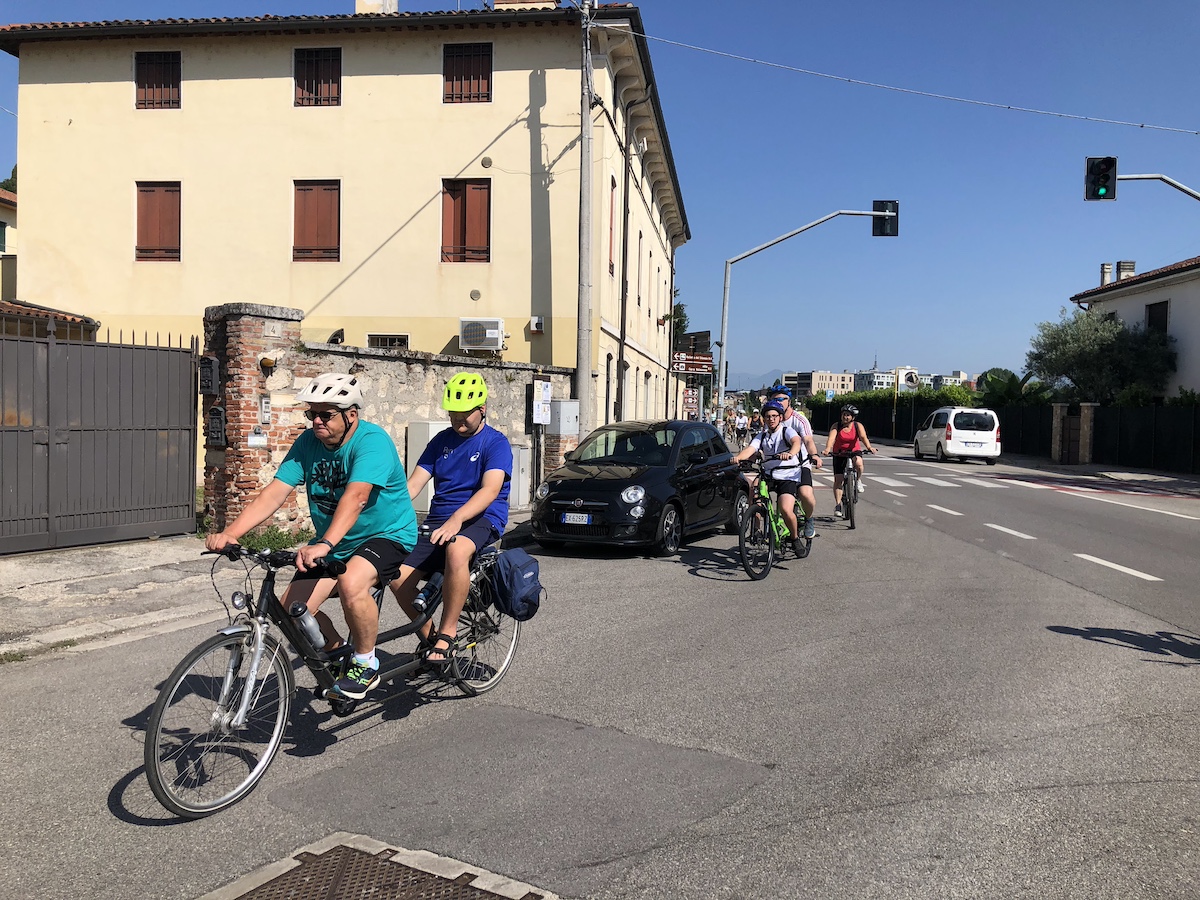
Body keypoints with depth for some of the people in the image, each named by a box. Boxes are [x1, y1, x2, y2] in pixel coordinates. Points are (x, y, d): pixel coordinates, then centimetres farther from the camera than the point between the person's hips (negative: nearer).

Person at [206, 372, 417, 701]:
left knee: (351, 583, -35)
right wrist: (230, 533, -25)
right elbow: (274, 492, -11)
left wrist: (325, 545, -53)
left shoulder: (372, 441, -23)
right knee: (291, 611, -8)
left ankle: (366, 664, -10)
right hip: (333, 543, 7)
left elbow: (355, 497, -39)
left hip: (386, 536, -6)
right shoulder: (309, 442, -4)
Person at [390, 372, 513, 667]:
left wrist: (457, 518, -37)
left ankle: (447, 634, -23)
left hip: (481, 520, -5)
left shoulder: (496, 443, -3)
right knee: (398, 576, -17)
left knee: (456, 551, -40)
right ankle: (428, 637, 8)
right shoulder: (442, 440, 14)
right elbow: (414, 483, 7)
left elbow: (490, 490, -20)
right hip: (439, 520, 5)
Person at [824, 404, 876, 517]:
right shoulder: (836, 426, -9)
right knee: (838, 479, -7)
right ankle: (837, 505, 2)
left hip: (854, 451, 0)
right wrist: (827, 449, -44)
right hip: (839, 453, 0)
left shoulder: (858, 426, -7)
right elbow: (831, 438, -24)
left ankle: (858, 481, -5)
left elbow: (863, 437, -23)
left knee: (858, 463, -36)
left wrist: (869, 447, -43)